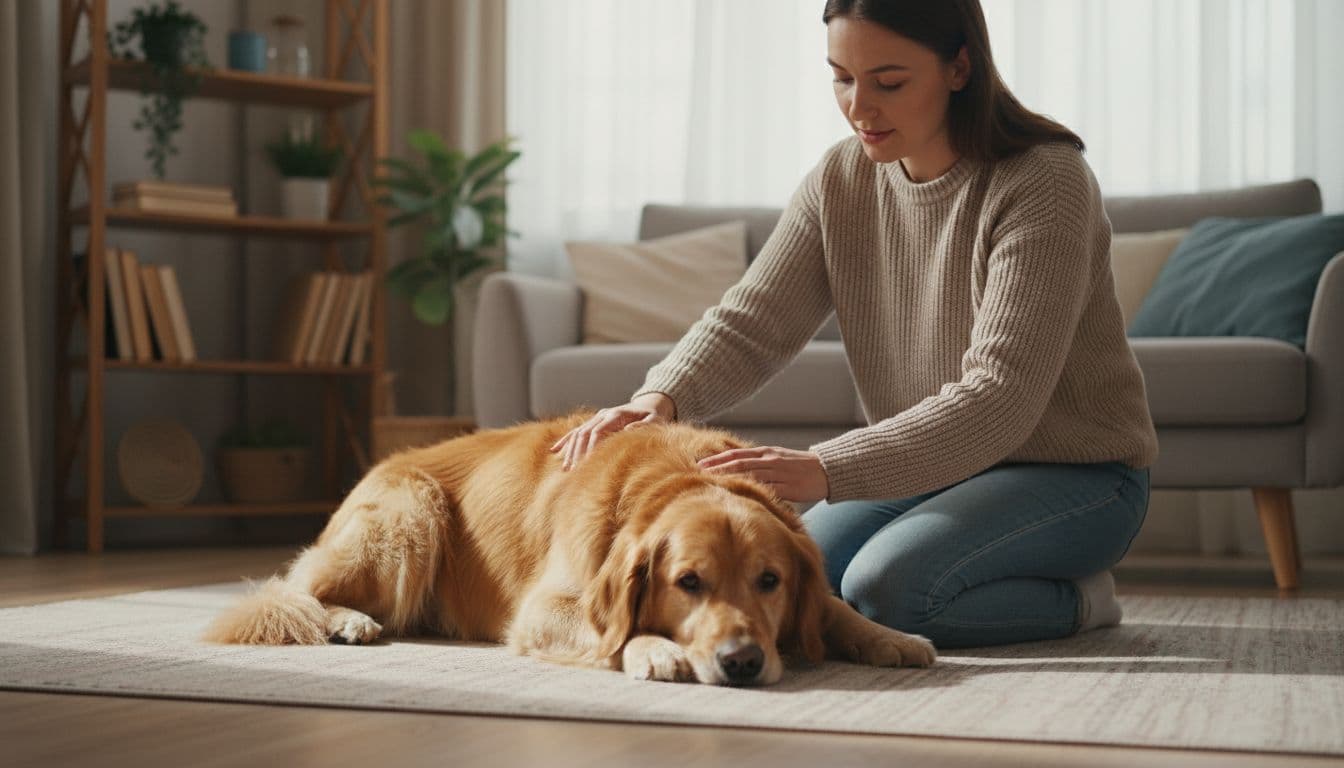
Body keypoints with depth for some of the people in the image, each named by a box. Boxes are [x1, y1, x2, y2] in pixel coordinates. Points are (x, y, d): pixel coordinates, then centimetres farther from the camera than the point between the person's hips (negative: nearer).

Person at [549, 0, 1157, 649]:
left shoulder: (1045, 181, -22)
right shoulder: (840, 180, -1)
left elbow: (999, 398, -30)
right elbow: (749, 323, -7)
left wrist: (827, 469, -41)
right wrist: (661, 398, -30)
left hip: (1073, 471, -7)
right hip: (930, 468, 7)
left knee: (884, 585, -29)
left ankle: (1075, 599, -1)